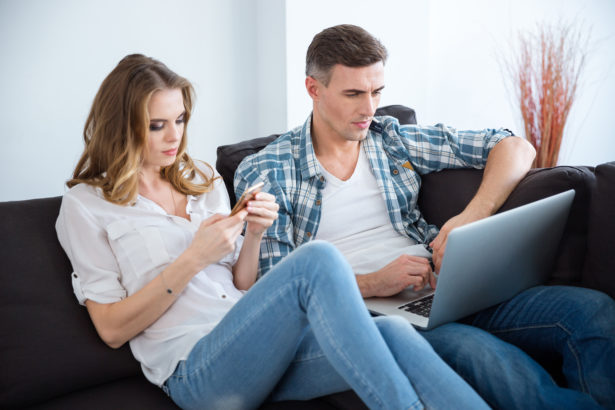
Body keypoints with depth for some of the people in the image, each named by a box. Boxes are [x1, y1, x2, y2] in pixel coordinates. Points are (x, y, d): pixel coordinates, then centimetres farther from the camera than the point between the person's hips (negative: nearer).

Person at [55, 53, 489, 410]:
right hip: (194, 371, -5)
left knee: (395, 336, -26)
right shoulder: (86, 205, 6)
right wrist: (194, 258, -10)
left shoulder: (204, 181, 20)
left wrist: (254, 235, 0)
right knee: (317, 259, -31)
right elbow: (112, 328, 0)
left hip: (259, 343, 5)